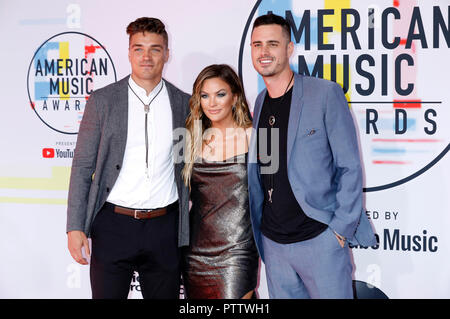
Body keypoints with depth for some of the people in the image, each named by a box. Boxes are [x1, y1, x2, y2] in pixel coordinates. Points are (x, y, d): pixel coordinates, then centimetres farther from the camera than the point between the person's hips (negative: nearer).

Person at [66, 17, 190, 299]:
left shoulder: (184, 103, 5)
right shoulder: (102, 101, 1)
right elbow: (82, 166, 1)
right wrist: (75, 227, -6)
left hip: (164, 227, 2)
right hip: (113, 224, -1)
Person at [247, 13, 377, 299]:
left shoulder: (326, 94, -6)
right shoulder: (257, 104, 10)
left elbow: (350, 168, -7)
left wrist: (340, 228, -12)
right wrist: (258, 228, 11)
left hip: (319, 238, -5)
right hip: (273, 242, 5)